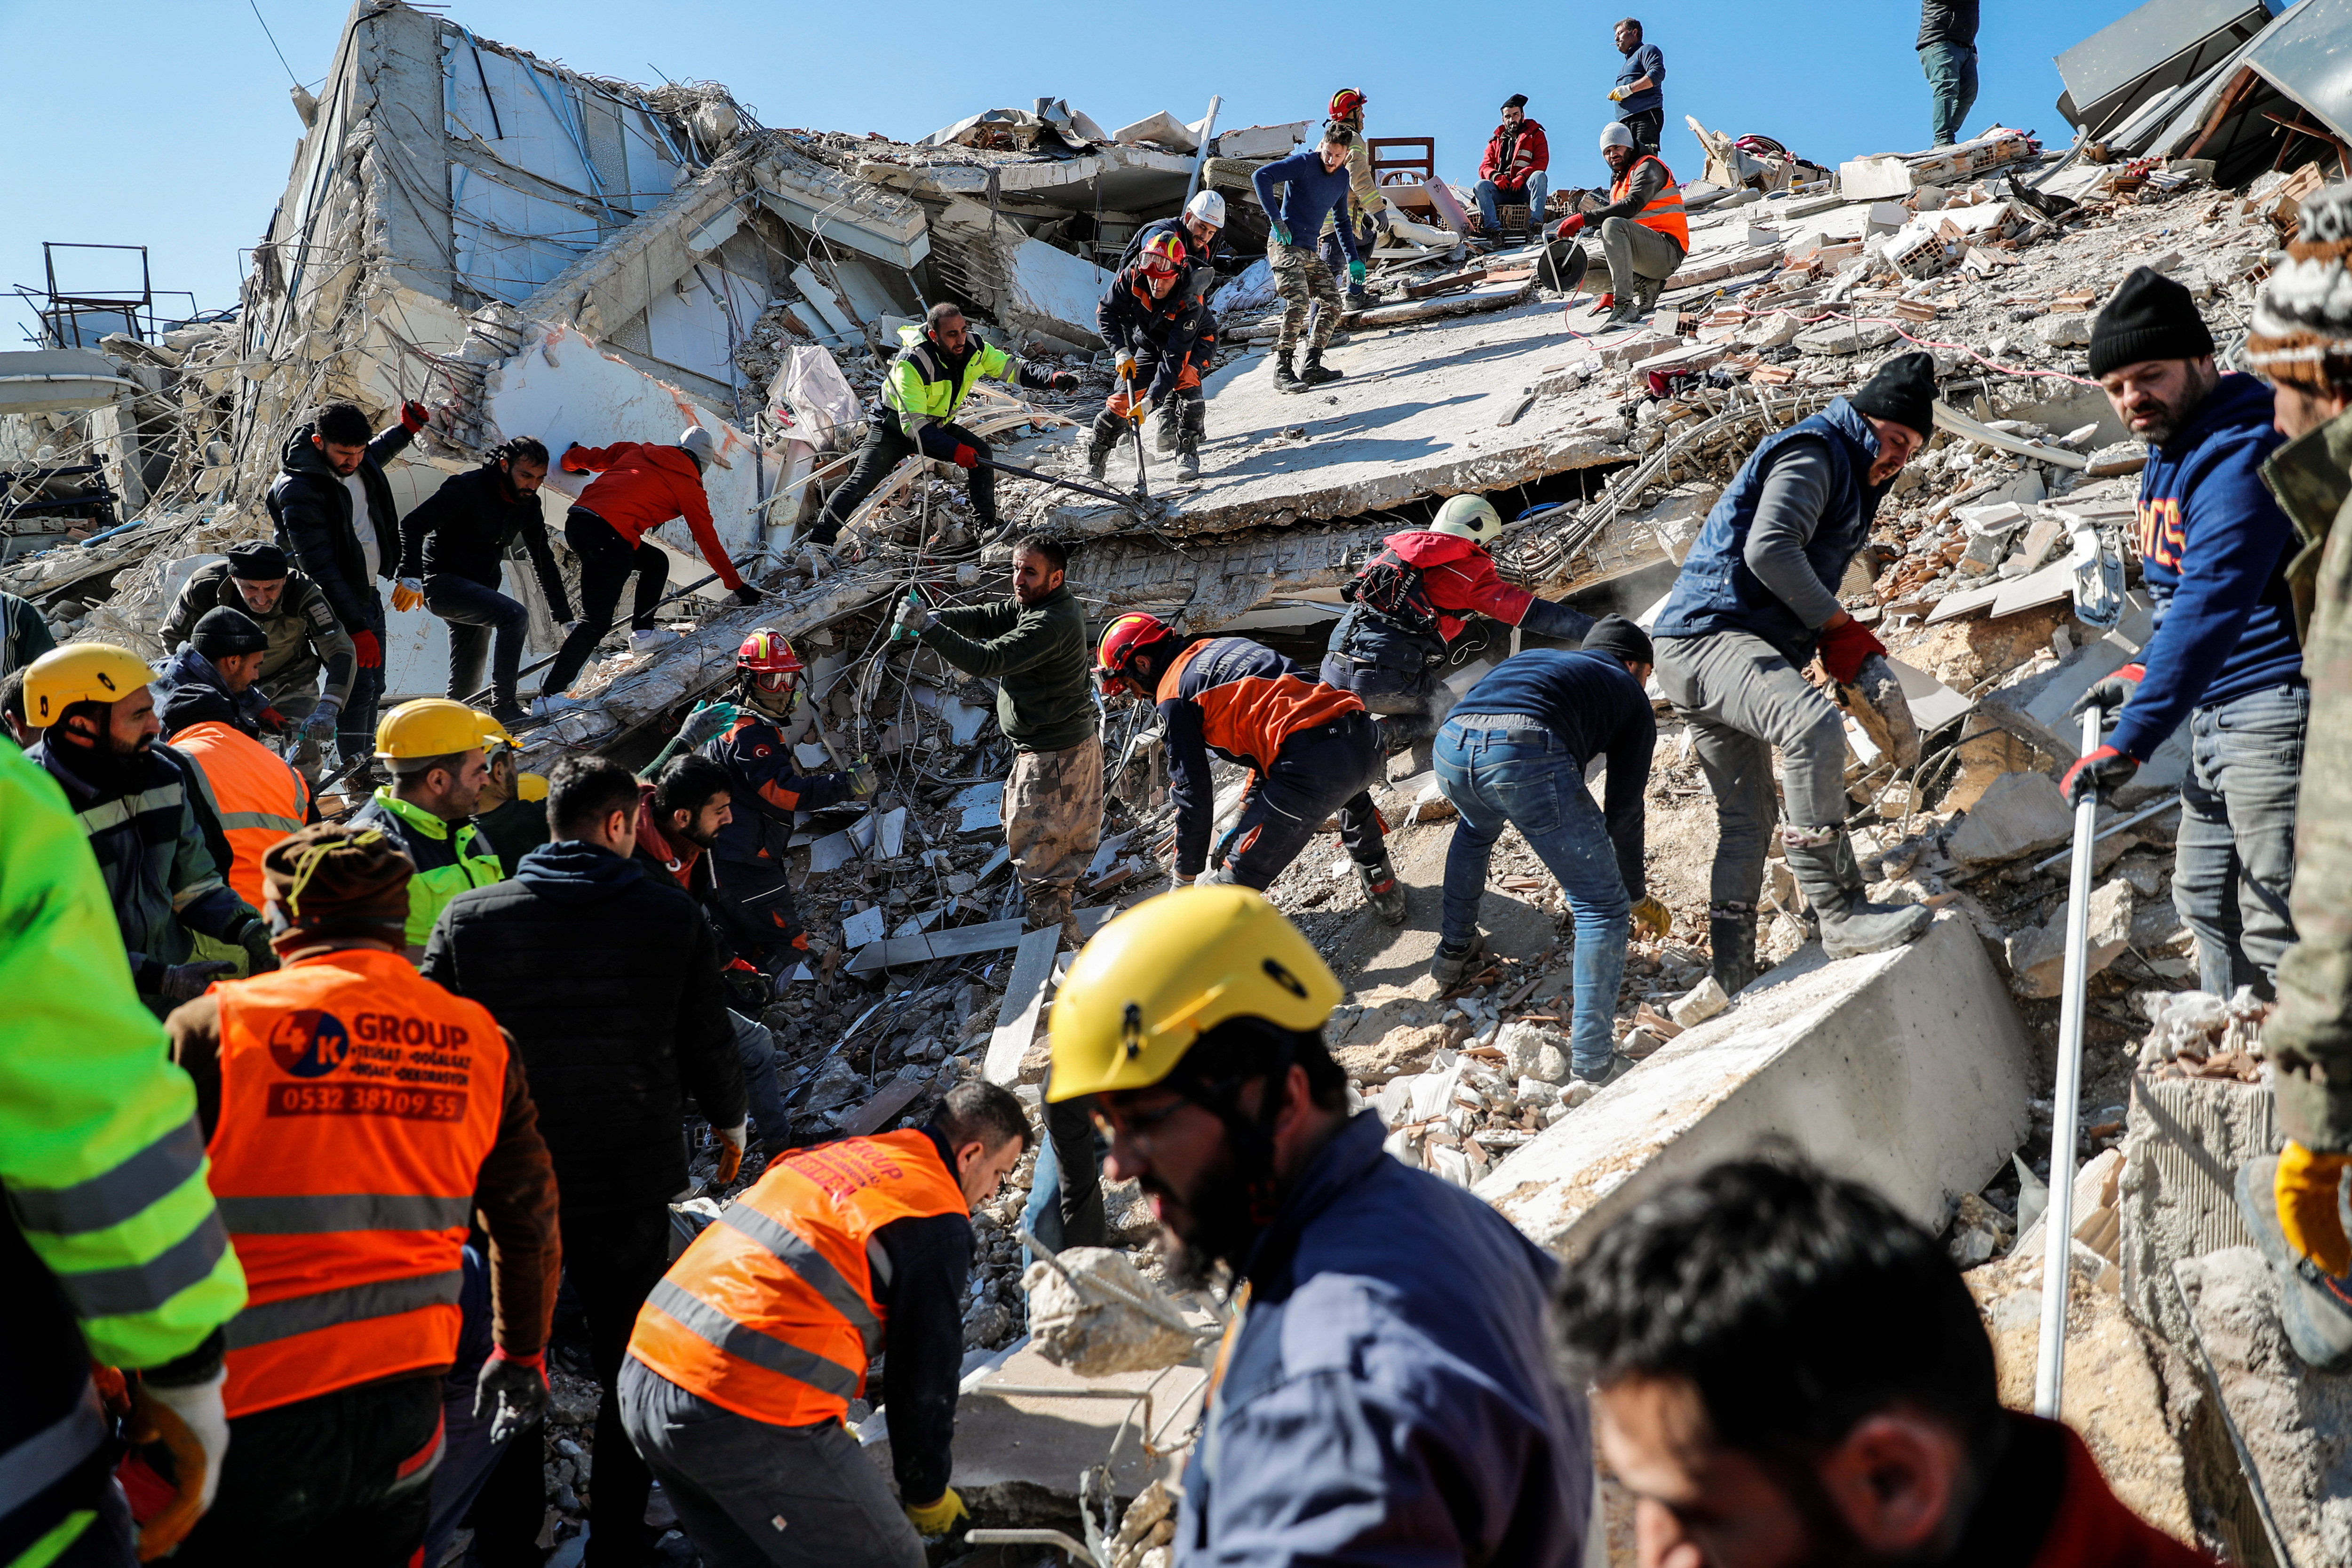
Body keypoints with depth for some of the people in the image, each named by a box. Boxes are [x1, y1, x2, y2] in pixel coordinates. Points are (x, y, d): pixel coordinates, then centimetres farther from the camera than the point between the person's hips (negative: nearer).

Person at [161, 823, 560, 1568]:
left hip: (251, 1415, -3)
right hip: (406, 1407, 3)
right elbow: (529, 1222, 10)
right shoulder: (477, 1042, 2)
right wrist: (524, 1353, 24)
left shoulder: (211, 1031, -8)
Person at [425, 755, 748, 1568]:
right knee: (630, 1363, 13)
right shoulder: (672, 914, -8)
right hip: (633, 1175, -1)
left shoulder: (469, 917, -6)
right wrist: (728, 1120, 17)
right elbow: (709, 1038, -2)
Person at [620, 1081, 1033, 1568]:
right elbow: (926, 1372, 1)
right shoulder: (939, 1221, -4)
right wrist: (927, 1495, 18)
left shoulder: (837, 1155, 20)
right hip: (744, 1422, -9)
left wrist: (828, 1431, 41)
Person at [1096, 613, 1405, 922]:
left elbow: (1193, 793, 4)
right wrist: (1249, 807, 36)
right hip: (1369, 745, 9)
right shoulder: (1224, 646, 29)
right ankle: (1384, 892, 53)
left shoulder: (1174, 695, 5)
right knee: (1352, 794, 45)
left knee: (1234, 883, -1)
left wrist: (1184, 881, 15)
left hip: (1313, 765, -9)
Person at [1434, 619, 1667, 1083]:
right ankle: (1593, 1061, 5)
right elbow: (1624, 809, 25)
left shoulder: (1529, 658, 41)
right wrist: (1638, 894, 39)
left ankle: (1454, 949, 50)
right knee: (1603, 906, 8)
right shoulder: (1630, 695, 28)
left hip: (1451, 745, 6)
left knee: (1476, 828, 42)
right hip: (1527, 754, -5)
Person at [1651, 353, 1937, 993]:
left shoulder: (1846, 475, 26)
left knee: (1745, 817, 14)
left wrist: (1843, 647, 14)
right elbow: (1769, 551, -23)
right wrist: (1839, 626, -15)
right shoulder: (1813, 454, -7)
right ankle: (1840, 912, -33)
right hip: (1709, 633, -12)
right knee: (1814, 725, -36)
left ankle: (1734, 982, 22)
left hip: (1734, 645, 12)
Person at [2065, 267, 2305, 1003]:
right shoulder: (2170, 452, 12)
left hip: (2274, 705, -11)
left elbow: (2209, 609, -30)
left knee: (2277, 925, -9)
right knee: (2205, 899, 19)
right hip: (2214, 710, 11)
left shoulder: (2242, 457, -21)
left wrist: (2131, 741, -33)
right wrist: (2146, 670, 14)